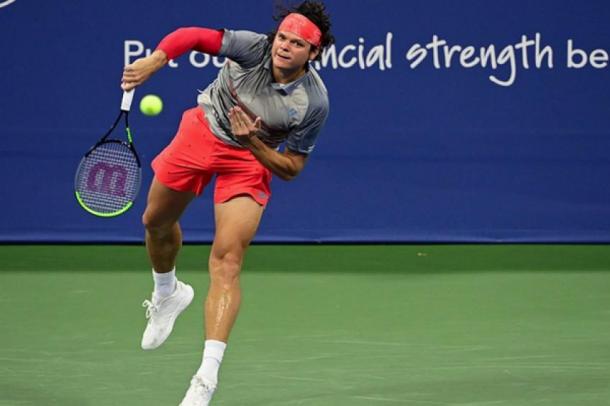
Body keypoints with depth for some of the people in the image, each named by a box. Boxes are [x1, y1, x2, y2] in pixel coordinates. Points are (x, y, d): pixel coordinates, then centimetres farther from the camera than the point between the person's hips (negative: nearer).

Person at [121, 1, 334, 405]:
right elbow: (194, 35, -15)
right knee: (157, 221, 20)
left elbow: (291, 168, -15)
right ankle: (168, 293, 55)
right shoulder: (253, 47, -25)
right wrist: (155, 59, -32)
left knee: (227, 261, -17)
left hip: (253, 158, -3)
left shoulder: (314, 102, -25)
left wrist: (254, 143, -31)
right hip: (204, 129, 3)